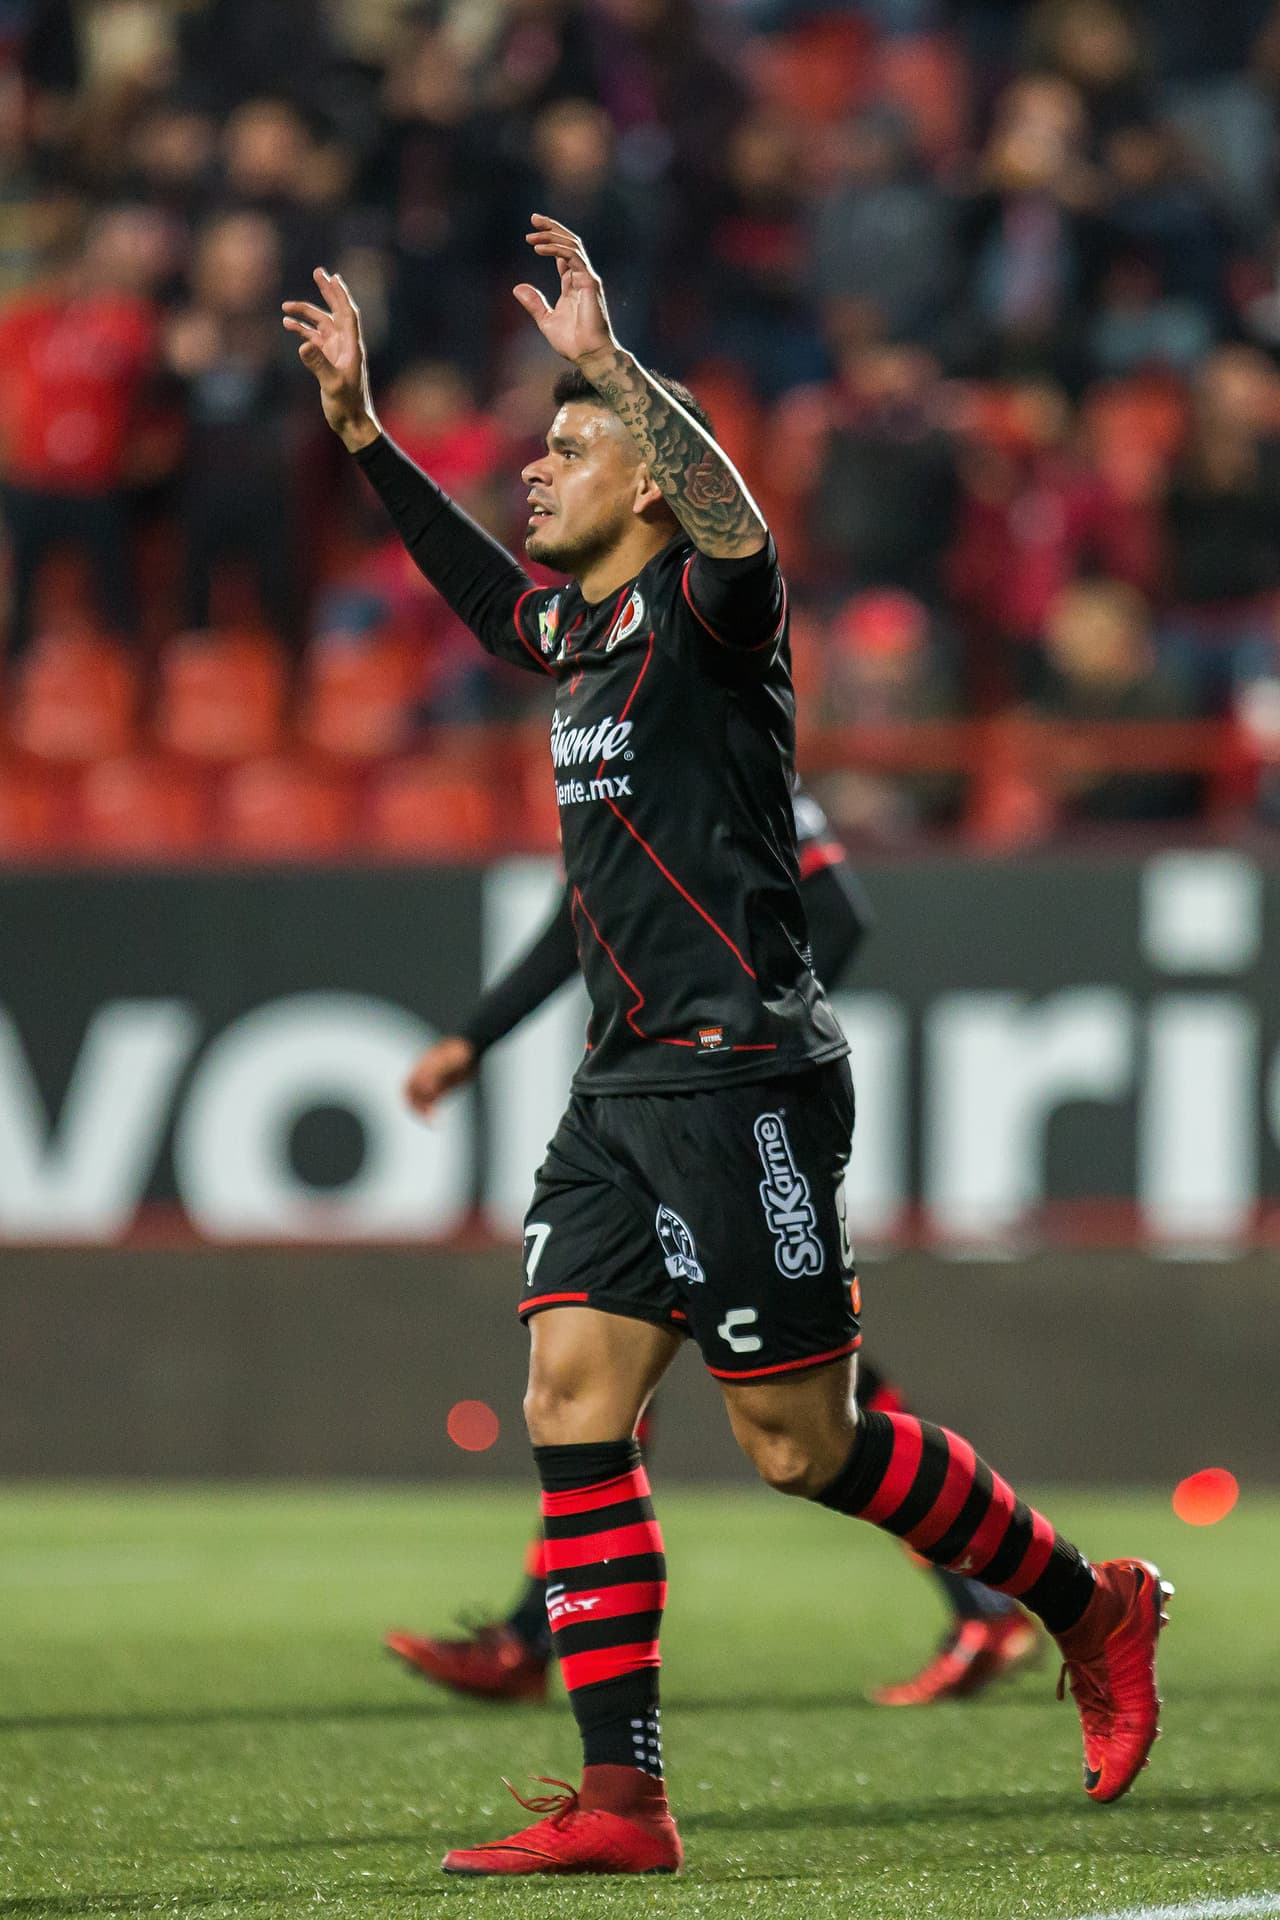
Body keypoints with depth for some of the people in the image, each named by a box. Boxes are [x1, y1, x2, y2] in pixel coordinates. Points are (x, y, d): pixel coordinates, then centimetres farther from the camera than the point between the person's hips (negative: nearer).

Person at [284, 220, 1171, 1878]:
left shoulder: (704, 612, -8)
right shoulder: (578, 628, 16)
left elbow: (737, 532, -30)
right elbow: (475, 579, 36)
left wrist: (606, 359, -36)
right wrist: (359, 429, 32)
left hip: (739, 1077, -8)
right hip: (626, 1084, 8)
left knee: (799, 1443, -4)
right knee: (572, 1398, -3)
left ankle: (1091, 1608, 16)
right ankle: (620, 1796, -5)